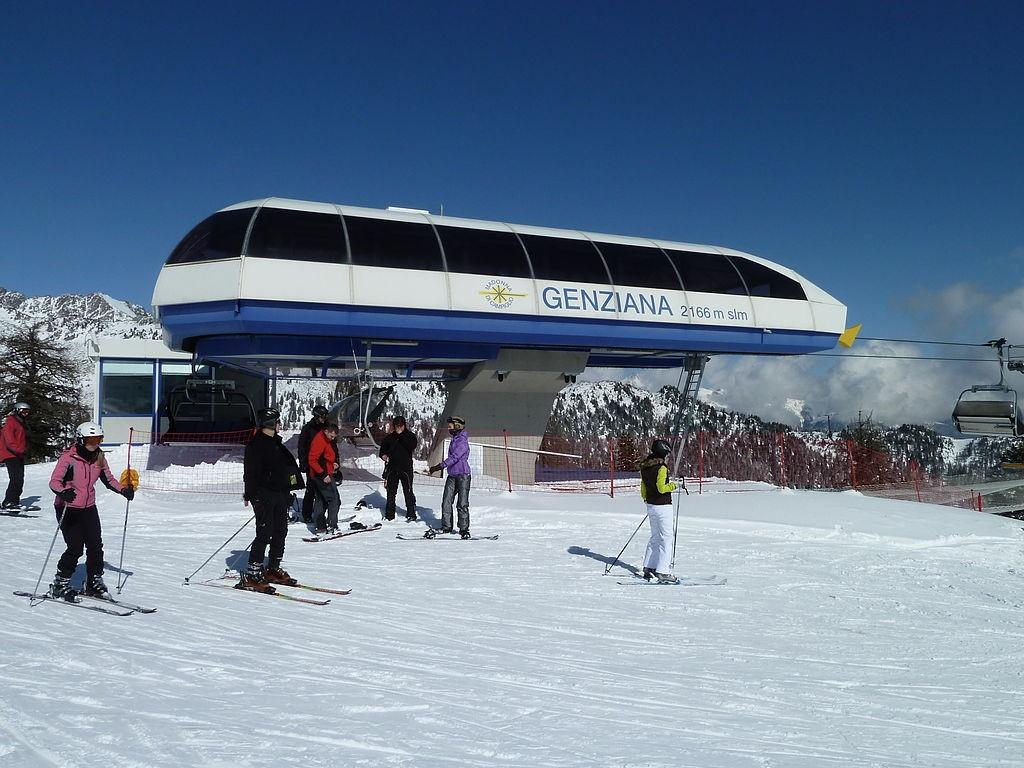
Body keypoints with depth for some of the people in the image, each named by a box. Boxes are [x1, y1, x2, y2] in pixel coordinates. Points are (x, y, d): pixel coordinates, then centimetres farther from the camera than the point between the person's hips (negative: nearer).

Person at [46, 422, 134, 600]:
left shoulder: (99, 457, 2)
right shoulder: (69, 457, -16)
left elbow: (108, 479, 12)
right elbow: (54, 481, -23)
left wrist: (123, 490, -4)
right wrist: (63, 492, -43)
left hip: (89, 507, 5)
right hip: (68, 508, -5)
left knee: (96, 546, 2)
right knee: (76, 548, -10)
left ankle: (94, 582, 19)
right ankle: (60, 585, 7)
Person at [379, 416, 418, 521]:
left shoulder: (410, 436, 2)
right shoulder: (390, 437, 10)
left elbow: (412, 446, -16)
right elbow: (383, 447, 18)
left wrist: (401, 435, -16)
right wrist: (383, 455, -4)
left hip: (406, 468, -3)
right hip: (392, 467, 3)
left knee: (408, 492, -4)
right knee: (391, 492, 8)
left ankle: (411, 514, 2)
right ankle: (389, 515, 16)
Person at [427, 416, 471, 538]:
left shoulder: (462, 441, -12)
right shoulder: (454, 440, 16)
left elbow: (454, 457, -23)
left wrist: (440, 466, -29)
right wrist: (439, 467, 26)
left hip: (463, 475, -9)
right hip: (452, 476, 9)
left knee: (462, 504, -5)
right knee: (446, 502, 4)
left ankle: (464, 529, 0)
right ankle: (446, 527, 10)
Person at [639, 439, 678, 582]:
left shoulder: (644, 467, 7)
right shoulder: (661, 467, -18)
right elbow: (662, 488, -24)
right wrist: (674, 485, -9)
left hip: (651, 506, 8)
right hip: (663, 507, -8)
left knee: (655, 537, 19)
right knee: (666, 538, -2)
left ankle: (648, 567, 20)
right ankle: (662, 571, -6)